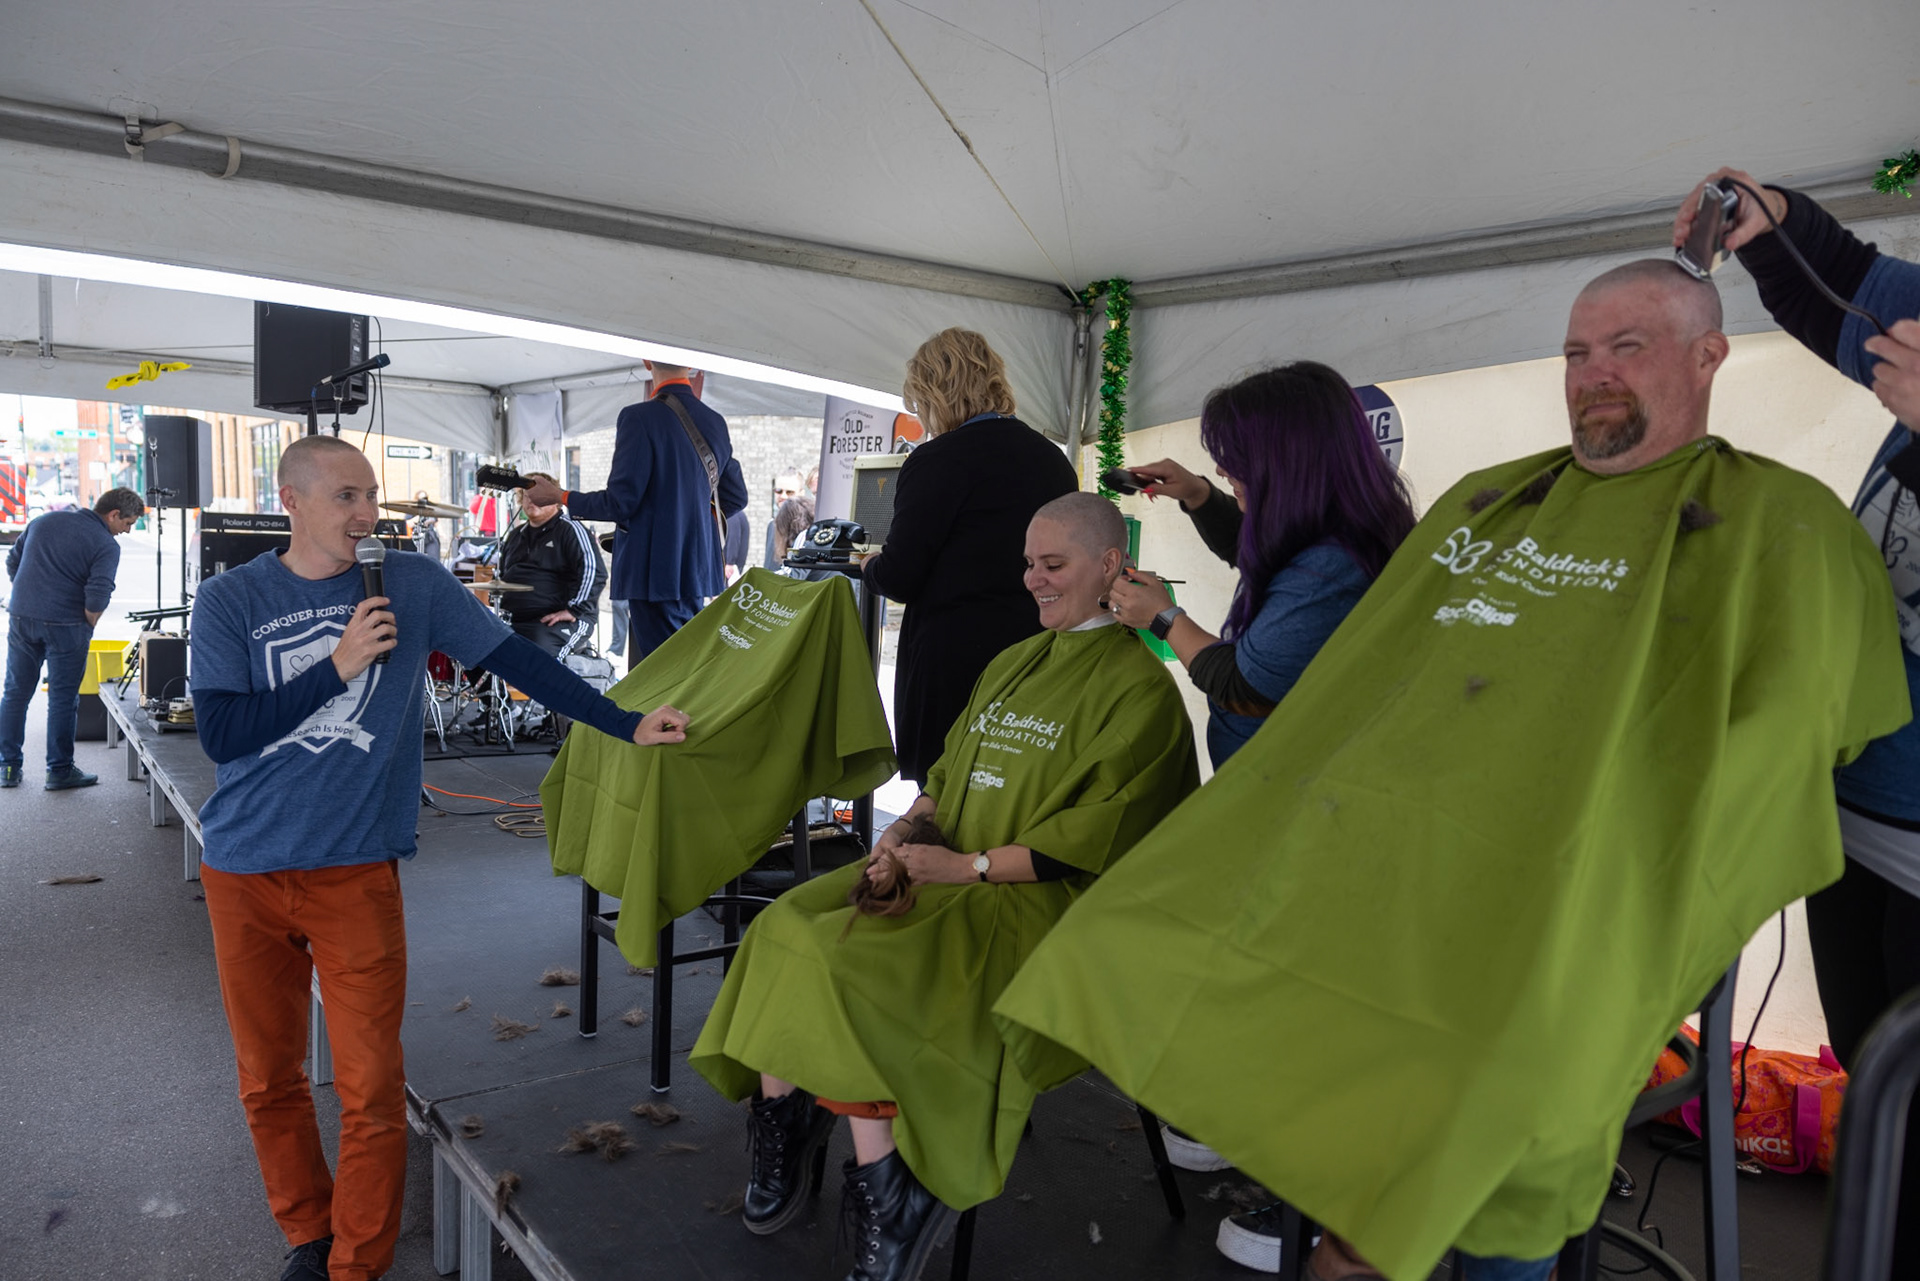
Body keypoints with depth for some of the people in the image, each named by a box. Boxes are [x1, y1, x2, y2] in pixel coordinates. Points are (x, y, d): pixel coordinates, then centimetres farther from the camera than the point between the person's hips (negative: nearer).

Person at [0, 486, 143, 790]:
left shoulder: (43, 521, 12)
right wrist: (87, 628, -1)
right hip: (64, 626, -5)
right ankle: (59, 771, 11)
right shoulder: (106, 545, -9)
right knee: (62, 700, 4)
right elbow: (97, 597, -18)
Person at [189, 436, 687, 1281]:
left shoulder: (411, 584, -2)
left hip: (356, 870, -1)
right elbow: (219, 733, -9)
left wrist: (628, 726, -6)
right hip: (244, 871, 2)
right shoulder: (230, 600, -2)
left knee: (371, 1089, -1)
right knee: (268, 1080, 14)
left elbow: (517, 660, -2)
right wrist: (340, 665, -16)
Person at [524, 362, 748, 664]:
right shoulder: (715, 422, 8)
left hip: (655, 570, -7)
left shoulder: (640, 418, -13)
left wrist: (559, 497, 0)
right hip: (697, 568, 7)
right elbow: (736, 497, 16)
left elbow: (620, 502, -15)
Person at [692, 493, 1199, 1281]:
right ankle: (781, 1144, -3)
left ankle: (880, 1201, -15)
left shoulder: (1139, 687, -6)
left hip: (1032, 896, -8)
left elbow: (1097, 836, -13)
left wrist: (969, 866, -16)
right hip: (942, 870, 8)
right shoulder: (1010, 665, 19)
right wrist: (904, 830, -1)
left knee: (848, 959, -27)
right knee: (786, 928, -13)